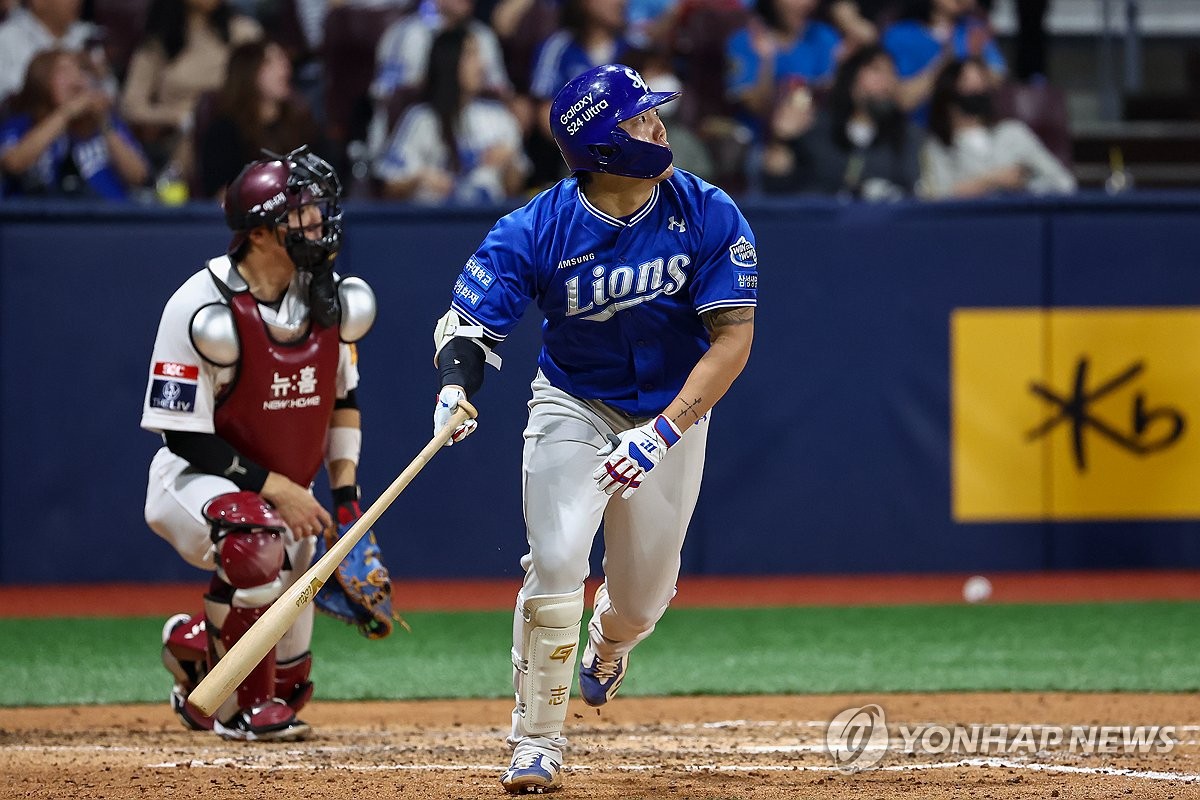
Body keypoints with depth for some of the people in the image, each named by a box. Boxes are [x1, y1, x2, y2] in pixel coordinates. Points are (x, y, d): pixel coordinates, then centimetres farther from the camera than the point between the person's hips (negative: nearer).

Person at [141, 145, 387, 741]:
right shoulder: (206, 311, -24)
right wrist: (275, 487, -25)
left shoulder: (330, 300, -4)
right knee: (254, 537, -41)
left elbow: (344, 395, 12)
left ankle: (193, 645, 39)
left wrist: (345, 494, 2)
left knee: (287, 685, 5)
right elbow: (185, 436, -21)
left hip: (286, 499, 6)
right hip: (195, 483, -6)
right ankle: (241, 707, -22)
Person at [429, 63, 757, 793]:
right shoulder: (537, 231, -21)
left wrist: (662, 433, -32)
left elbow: (733, 340, -21)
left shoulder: (709, 216, -20)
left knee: (643, 595, 7)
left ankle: (609, 642, 47)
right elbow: (469, 321, -19)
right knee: (556, 562, -20)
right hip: (574, 405, -1)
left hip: (673, 410, 1)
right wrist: (457, 389, -42)